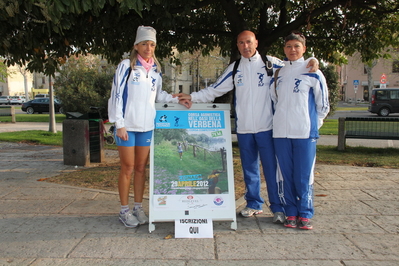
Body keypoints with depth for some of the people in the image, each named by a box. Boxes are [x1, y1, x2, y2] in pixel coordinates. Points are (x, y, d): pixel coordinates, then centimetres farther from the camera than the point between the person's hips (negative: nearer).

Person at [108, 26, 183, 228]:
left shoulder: (156, 70, 11)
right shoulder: (126, 66, -3)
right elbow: (117, 95, -6)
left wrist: (176, 99, 8)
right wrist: (119, 124, -11)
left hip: (147, 127, 4)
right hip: (127, 126, -4)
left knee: (141, 168, 9)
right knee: (128, 168, 2)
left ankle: (138, 207, 20)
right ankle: (124, 210, 14)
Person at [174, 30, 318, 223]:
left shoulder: (270, 63, 3)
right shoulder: (234, 69, 12)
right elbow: (214, 90, 12)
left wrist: (311, 63, -9)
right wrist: (192, 97, 4)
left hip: (266, 127, -3)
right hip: (244, 128, 4)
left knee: (271, 167, -2)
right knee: (249, 168, 11)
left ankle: (278, 208, 9)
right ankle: (254, 204, 25)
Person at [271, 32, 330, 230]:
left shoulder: (312, 73, 0)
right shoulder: (277, 73, 11)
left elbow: (323, 105, 4)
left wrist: (312, 124, 6)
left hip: (305, 133, -3)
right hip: (280, 133, 4)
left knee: (304, 176, 0)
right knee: (286, 175, 7)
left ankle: (305, 214, 13)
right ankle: (291, 213, 18)